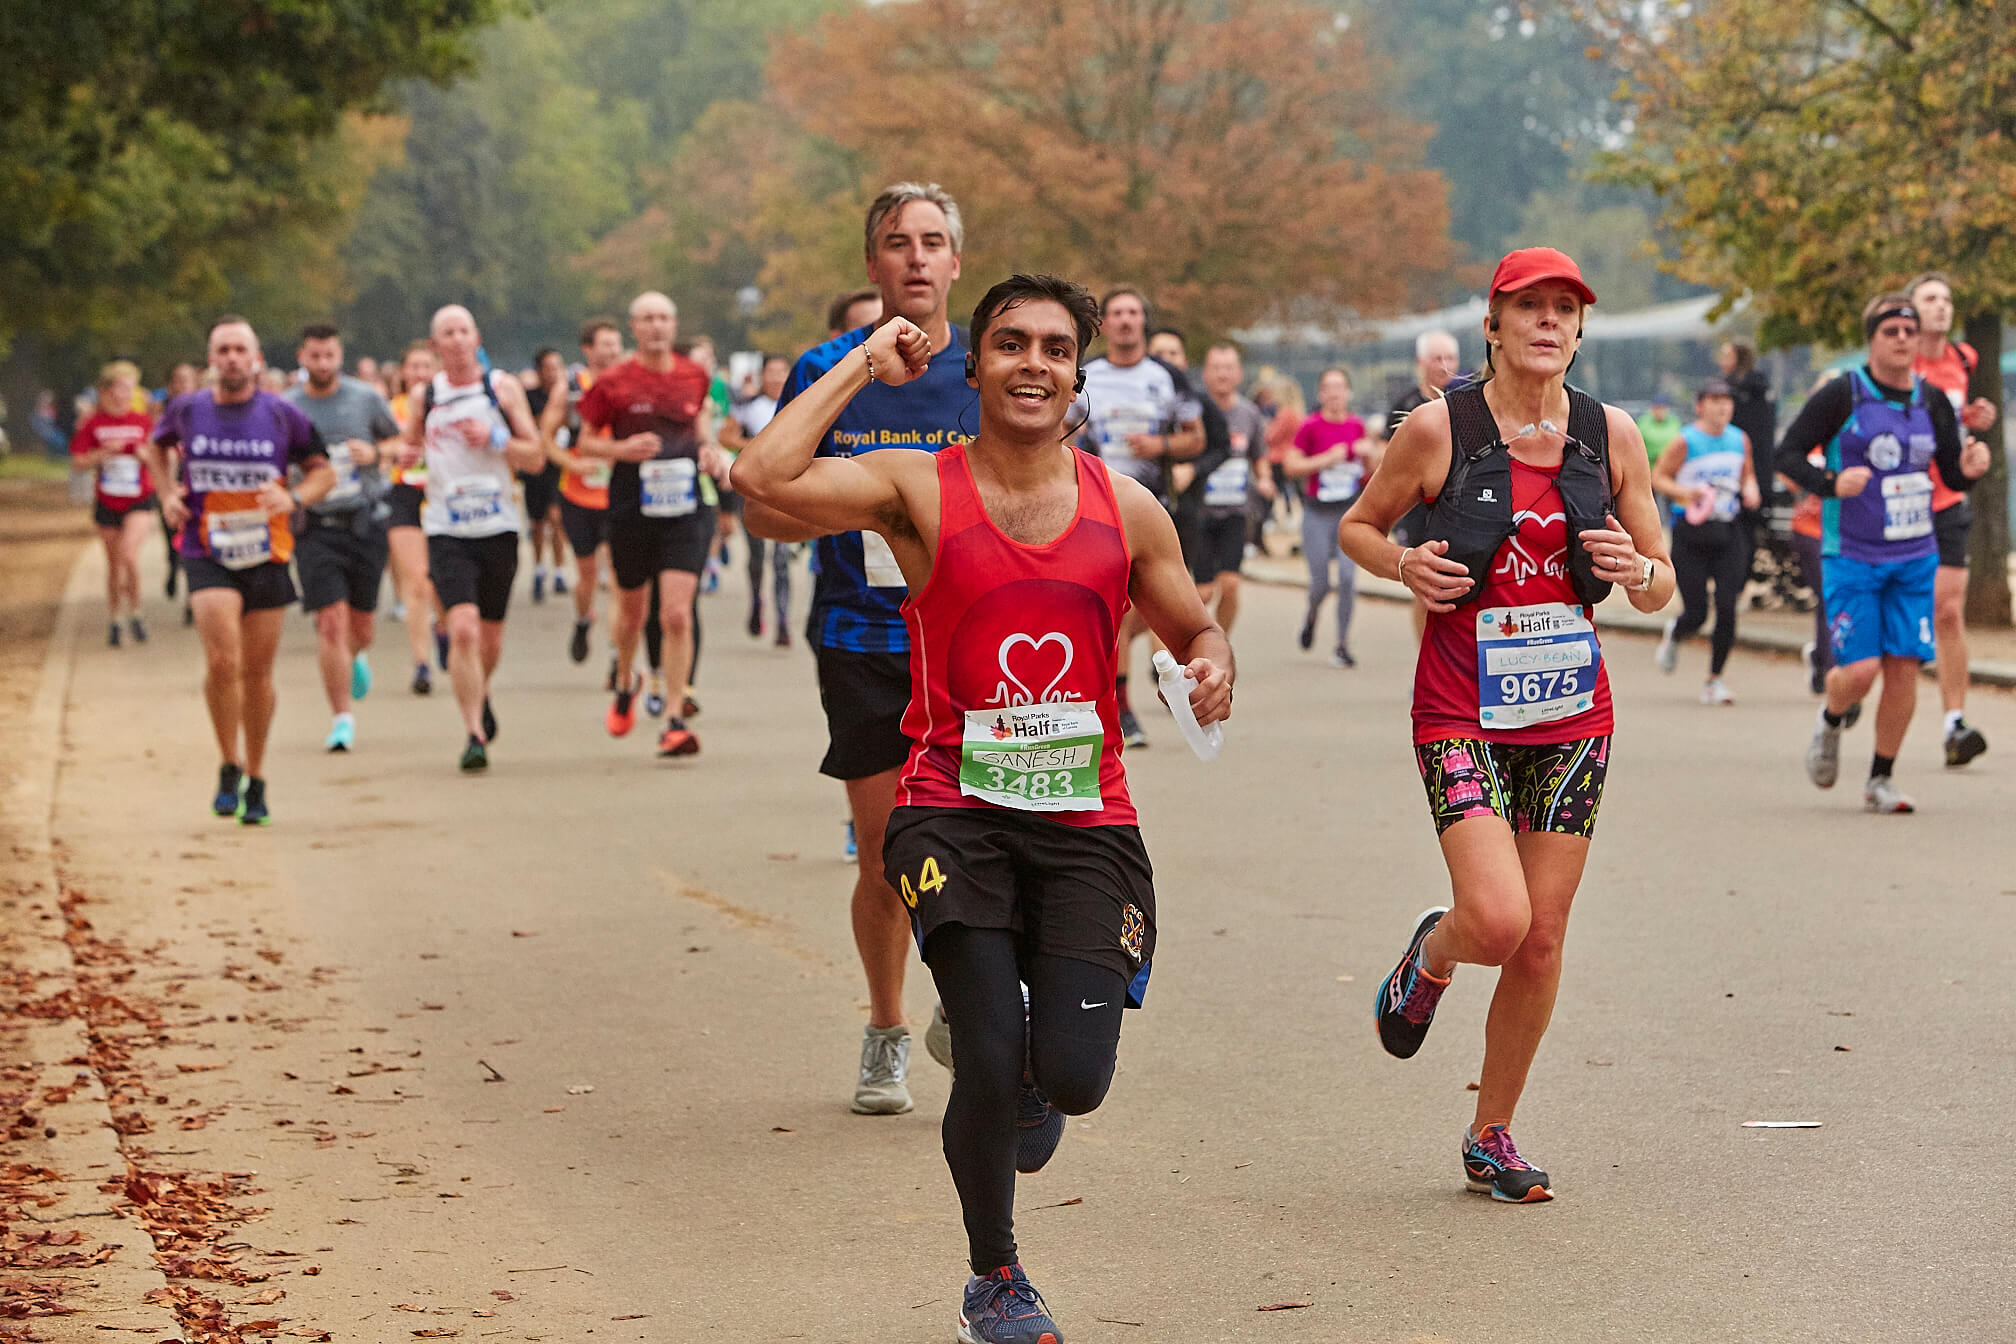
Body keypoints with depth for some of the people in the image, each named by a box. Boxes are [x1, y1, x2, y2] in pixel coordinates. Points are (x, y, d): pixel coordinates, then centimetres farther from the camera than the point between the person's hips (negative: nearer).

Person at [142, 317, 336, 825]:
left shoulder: (283, 416, -1)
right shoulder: (186, 410, 1)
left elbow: (323, 470, 7)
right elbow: (156, 448, 23)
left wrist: (294, 498, -13)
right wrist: (167, 494, 6)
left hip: (267, 555, 1)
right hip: (207, 555, -1)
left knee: (257, 672, 7)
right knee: (222, 662, -18)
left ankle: (256, 781, 22)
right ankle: (230, 769, -1)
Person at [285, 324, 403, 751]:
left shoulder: (366, 398, 3)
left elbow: (400, 442, 14)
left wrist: (376, 452, -7)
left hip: (364, 522, 2)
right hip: (316, 528, -1)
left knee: (362, 627, 8)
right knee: (331, 623, -12)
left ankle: (355, 656, 46)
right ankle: (342, 718, -3)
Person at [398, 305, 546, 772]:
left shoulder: (503, 387, 1)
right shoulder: (425, 396, 5)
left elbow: (536, 456, -1)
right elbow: (410, 444, 22)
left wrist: (494, 439, -17)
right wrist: (405, 454, -2)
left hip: (498, 528, 1)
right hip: (447, 533, -1)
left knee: (491, 636, 13)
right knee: (463, 630, -18)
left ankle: (481, 696, 45)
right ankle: (474, 734, -13)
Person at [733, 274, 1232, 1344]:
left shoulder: (1126, 508, 7)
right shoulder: (919, 489, -1)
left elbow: (1194, 628, 20)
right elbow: (762, 478, -16)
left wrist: (1215, 665, -4)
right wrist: (863, 366, -6)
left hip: (1087, 823, 2)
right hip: (955, 813, -2)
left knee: (1073, 1076, -11)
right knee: (991, 1062, -14)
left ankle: (1036, 1076, 30)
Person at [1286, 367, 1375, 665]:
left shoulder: (1356, 425, 6)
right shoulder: (1310, 427, -6)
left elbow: (1373, 471, 16)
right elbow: (1290, 466, -8)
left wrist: (1370, 454, -5)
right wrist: (1326, 459, -16)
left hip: (1351, 511, 2)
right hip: (1318, 513, -2)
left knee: (1348, 578, -10)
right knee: (1320, 582, 0)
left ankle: (1343, 645, 1)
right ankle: (1311, 615, 36)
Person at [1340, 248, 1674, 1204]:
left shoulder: (1611, 435, 3)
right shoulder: (1438, 428, -5)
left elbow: (1659, 587, 10)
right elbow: (1359, 526, 9)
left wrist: (1639, 572, -13)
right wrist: (1404, 566, -12)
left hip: (1572, 713, 3)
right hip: (1463, 713, -3)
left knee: (1543, 941, 4)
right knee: (1498, 920, -19)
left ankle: (1492, 1136, 22)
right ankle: (1430, 954, 19)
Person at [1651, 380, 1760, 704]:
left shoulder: (1740, 440, 7)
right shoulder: (1685, 441, -7)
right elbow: (1658, 477, -3)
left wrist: (1750, 490, 1)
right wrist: (1685, 492, -20)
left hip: (1728, 534, 4)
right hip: (1691, 533, -4)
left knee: (1727, 608, -8)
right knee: (1696, 613, -4)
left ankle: (1714, 680, 6)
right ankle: (1673, 635, 35)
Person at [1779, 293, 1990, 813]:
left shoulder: (1932, 401, 5)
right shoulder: (1842, 395, -8)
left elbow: (1954, 477, 11)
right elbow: (1787, 454, -6)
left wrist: (1970, 468, -13)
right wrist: (1830, 483, -24)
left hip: (1915, 558, 4)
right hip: (1851, 557, -4)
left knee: (1903, 667, -3)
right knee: (1860, 671, -10)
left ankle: (1880, 779, 13)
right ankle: (1830, 721, 25)